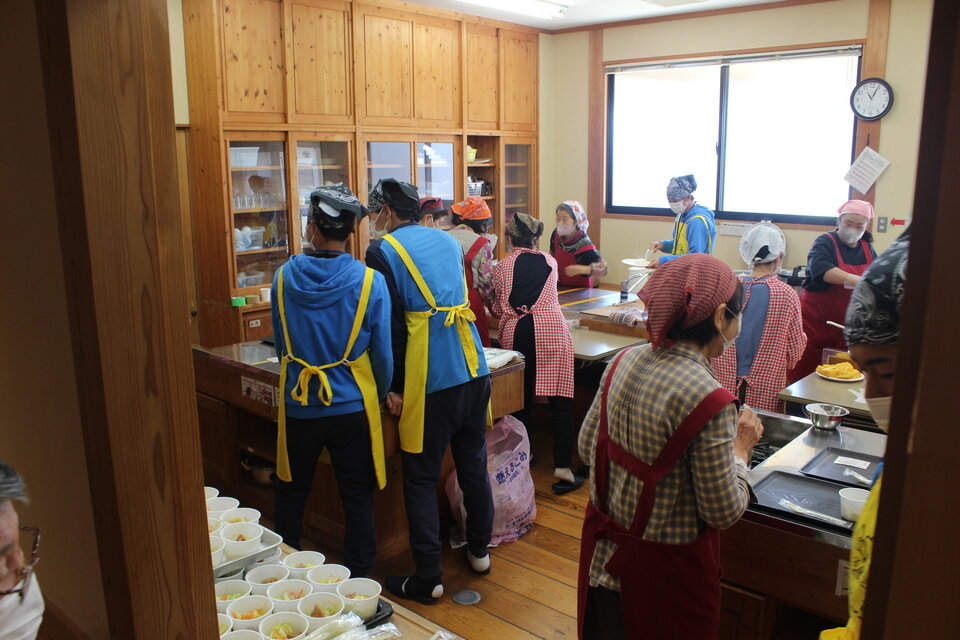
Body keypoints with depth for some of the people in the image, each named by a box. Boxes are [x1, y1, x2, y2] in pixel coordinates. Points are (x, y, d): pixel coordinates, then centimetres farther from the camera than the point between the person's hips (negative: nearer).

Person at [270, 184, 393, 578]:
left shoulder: (284, 277, -7)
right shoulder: (370, 281, -14)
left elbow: (281, 344, 4)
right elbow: (382, 353, -9)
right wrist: (381, 395, 10)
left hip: (299, 407, 2)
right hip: (352, 408, -2)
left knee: (291, 494, 23)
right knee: (357, 500, 12)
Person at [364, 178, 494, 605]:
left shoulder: (383, 252, -4)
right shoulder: (448, 241, 15)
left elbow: (390, 324, -10)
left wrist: (393, 386, -3)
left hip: (430, 378, -6)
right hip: (473, 366, 7)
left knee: (421, 478, 4)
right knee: (474, 463, 18)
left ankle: (427, 579, 12)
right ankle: (479, 550, 34)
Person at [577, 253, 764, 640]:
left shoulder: (624, 361, -8)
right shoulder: (707, 399, -27)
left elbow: (587, 447, 2)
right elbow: (724, 513, -18)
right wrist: (740, 448, -4)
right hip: (665, 572, -5)